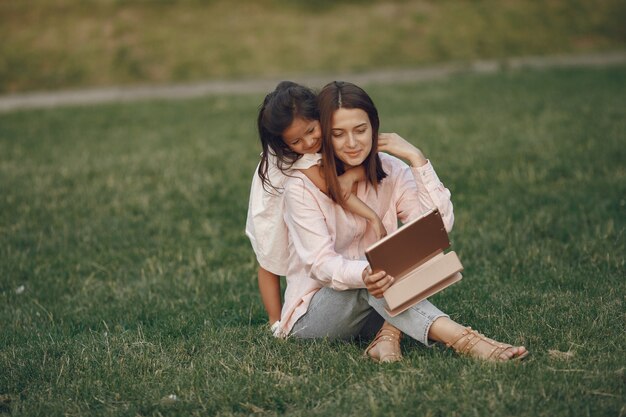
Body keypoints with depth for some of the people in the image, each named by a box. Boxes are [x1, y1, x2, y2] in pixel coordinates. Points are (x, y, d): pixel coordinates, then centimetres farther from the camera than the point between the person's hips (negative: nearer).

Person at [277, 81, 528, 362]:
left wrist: (416, 159, -18)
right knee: (373, 270, -34)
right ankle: (462, 340, -47)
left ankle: (389, 335, -35)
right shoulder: (301, 187, -14)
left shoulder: (391, 172, -2)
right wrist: (363, 275, -43)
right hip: (311, 316, -4)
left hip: (370, 306, 4)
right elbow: (321, 263, -22)